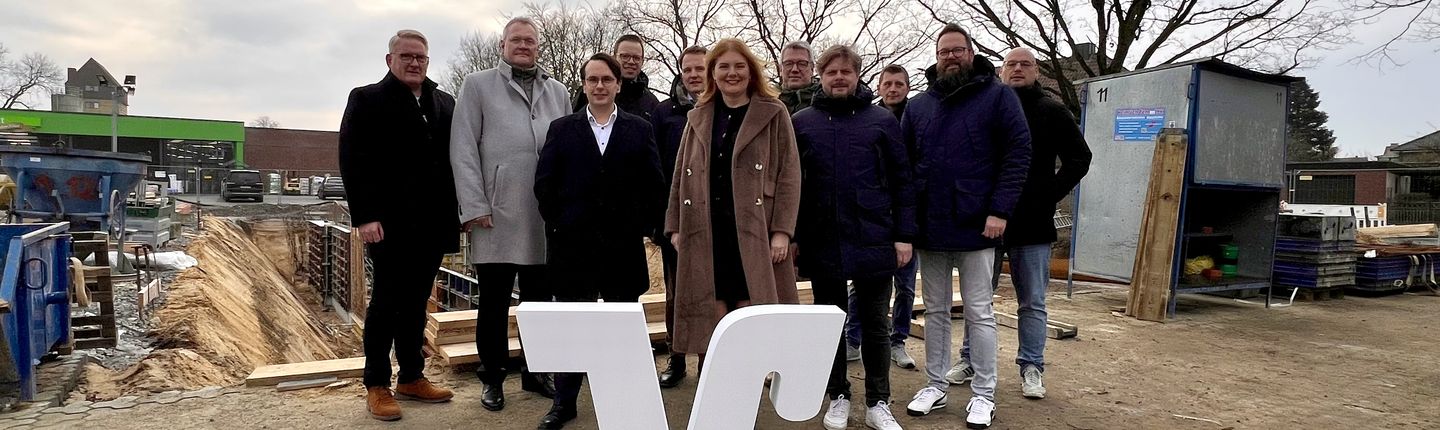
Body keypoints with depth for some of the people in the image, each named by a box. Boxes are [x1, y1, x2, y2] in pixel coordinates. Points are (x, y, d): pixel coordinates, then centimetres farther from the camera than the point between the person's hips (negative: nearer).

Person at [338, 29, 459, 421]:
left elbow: (456, 157, 12)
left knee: (417, 303, 11)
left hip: (432, 223, 5)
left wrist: (458, 209, 4)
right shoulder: (366, 99, 1)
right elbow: (353, 161, -7)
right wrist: (365, 216, -15)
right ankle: (377, 386, 12)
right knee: (386, 302, 2)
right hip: (390, 224, -4)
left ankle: (412, 378, 21)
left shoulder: (445, 104, 15)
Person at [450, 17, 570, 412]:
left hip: (546, 217, 3)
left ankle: (535, 372, 24)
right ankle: (492, 378, 18)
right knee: (494, 303, 4)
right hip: (497, 216, -3)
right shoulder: (478, 85, 7)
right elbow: (463, 149, -1)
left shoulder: (557, 92, 16)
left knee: (540, 300, 10)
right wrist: (474, 206, -10)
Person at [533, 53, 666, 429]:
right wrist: (557, 225, -1)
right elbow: (544, 183, 5)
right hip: (573, 244, 0)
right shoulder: (561, 129, 7)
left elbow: (654, 185, 5)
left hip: (624, 245, 0)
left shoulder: (640, 129, 7)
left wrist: (641, 226, -2)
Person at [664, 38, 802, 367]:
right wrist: (676, 226, 8)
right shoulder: (698, 118, 15)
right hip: (705, 234, 3)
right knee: (712, 320, 5)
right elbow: (681, 175, 16)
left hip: (753, 233, -3)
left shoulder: (773, 114, 3)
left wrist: (781, 231, -10)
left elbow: (788, 175, -2)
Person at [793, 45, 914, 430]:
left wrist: (904, 234, -3)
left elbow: (901, 181, 3)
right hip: (821, 243, 1)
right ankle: (838, 397, 26)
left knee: (875, 325, 9)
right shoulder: (802, 122, 5)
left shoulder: (882, 120, 3)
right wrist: (790, 234, 0)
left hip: (873, 242, -1)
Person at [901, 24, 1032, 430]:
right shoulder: (918, 106, 10)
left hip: (976, 225, -4)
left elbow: (1018, 153, -7)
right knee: (935, 311, 13)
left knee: (979, 313, 4)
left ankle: (984, 394, 16)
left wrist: (1000, 210, -15)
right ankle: (935, 386, 24)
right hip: (930, 227, 4)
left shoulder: (998, 96, -1)